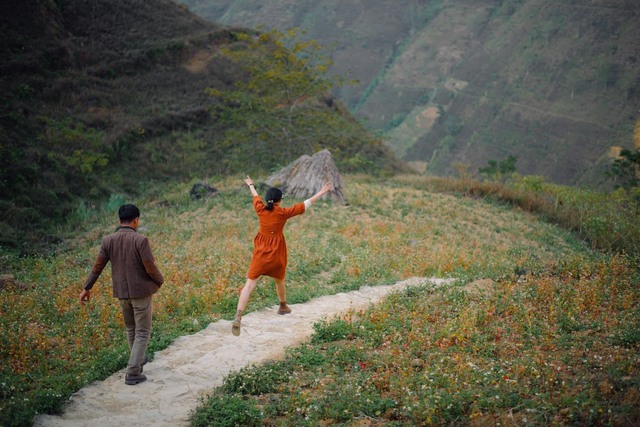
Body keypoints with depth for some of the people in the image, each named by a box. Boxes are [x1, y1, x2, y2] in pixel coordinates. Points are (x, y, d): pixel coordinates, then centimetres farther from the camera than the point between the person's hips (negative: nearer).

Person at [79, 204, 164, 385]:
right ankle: (132, 373, 1)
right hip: (141, 292, -5)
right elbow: (150, 268, -17)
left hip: (121, 292, 5)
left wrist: (86, 288, 11)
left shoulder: (108, 240, -5)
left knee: (130, 329, 25)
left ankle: (138, 360, 42)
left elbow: (98, 267, -1)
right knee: (142, 332, 6)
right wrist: (160, 281, 4)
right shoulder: (140, 240, -18)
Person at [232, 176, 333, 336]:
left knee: (250, 284, -8)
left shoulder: (260, 209, -3)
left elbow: (255, 196, 19)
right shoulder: (283, 212, -10)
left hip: (261, 252, 1)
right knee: (279, 280, 25)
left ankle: (238, 317, -22)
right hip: (277, 252, -1)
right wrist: (322, 192, 0)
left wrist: (250, 185, 40)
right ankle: (283, 306, 48)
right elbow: (306, 204, -7)